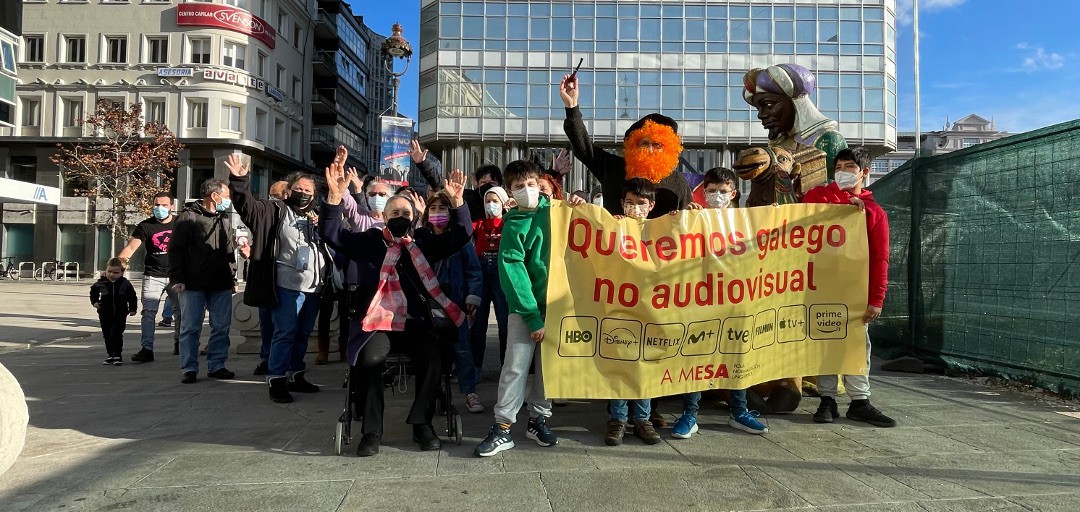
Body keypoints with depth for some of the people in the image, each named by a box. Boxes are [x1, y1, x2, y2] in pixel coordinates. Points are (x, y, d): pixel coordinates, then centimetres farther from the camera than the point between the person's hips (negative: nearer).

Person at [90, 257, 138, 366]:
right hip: (105, 314, 3)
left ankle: (117, 355, 0)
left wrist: (133, 309, 1)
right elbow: (93, 291, 17)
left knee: (117, 334, -9)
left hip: (120, 314, -3)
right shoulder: (101, 283, -1)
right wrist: (94, 302, 4)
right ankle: (110, 355, 21)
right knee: (107, 335, 10)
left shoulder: (125, 284, -4)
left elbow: (132, 297, 5)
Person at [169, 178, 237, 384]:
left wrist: (233, 278, 18)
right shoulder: (189, 216, -4)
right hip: (193, 285, -6)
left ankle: (217, 366, 16)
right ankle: (189, 368, 9)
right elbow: (175, 249, -7)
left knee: (221, 327, 7)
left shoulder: (224, 220, 16)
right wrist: (177, 279, -12)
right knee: (191, 328, 1)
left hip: (221, 286, 6)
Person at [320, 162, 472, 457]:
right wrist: (335, 195, -11)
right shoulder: (368, 242, 13)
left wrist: (457, 201, -10)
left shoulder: (425, 242, 13)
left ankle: (422, 423, -9)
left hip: (416, 321, 1)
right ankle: (372, 430, -13)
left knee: (432, 357, -27)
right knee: (370, 359, -30)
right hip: (377, 320, -1)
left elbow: (461, 235, 5)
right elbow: (330, 232, 4)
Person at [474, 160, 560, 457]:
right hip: (524, 306, -3)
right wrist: (532, 317, -16)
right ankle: (503, 428, 3)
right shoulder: (513, 225, -4)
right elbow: (512, 271, -11)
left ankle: (538, 419, 24)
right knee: (516, 366, -5)